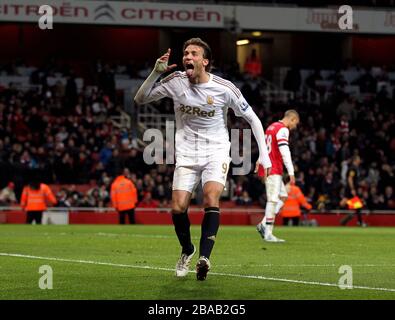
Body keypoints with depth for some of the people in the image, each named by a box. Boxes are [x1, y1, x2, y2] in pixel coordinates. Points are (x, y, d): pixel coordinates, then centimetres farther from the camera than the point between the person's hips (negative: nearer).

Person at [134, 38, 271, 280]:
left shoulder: (224, 88, -12)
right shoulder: (175, 81, -6)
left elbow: (252, 118, -2)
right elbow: (140, 99, -1)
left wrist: (263, 154, -8)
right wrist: (156, 72, -17)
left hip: (216, 152, -2)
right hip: (187, 153, 2)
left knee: (211, 199, -26)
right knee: (178, 207, -9)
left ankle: (204, 257, -28)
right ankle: (187, 251, 18)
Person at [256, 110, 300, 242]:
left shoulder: (271, 127, 19)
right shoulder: (283, 129, -11)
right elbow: (285, 152, -19)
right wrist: (291, 173, -21)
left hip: (267, 169, 10)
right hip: (273, 170, -10)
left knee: (283, 196, 11)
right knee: (273, 200, -9)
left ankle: (263, 224, 5)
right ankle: (268, 234, -9)